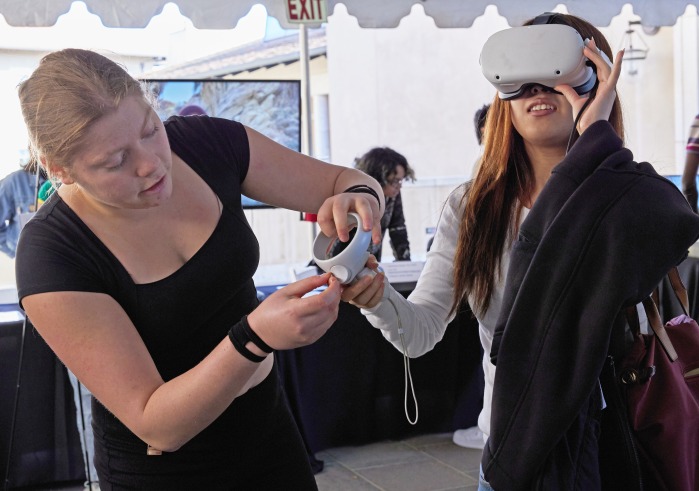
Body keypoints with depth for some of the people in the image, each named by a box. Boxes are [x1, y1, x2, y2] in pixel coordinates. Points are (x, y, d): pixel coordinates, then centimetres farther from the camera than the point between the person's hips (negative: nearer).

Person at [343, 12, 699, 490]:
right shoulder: (472, 207, -3)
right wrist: (378, 298, -30)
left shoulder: (632, 199, -10)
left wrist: (595, 133, -26)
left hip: (608, 448, -2)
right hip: (509, 447, 2)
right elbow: (421, 332, -8)